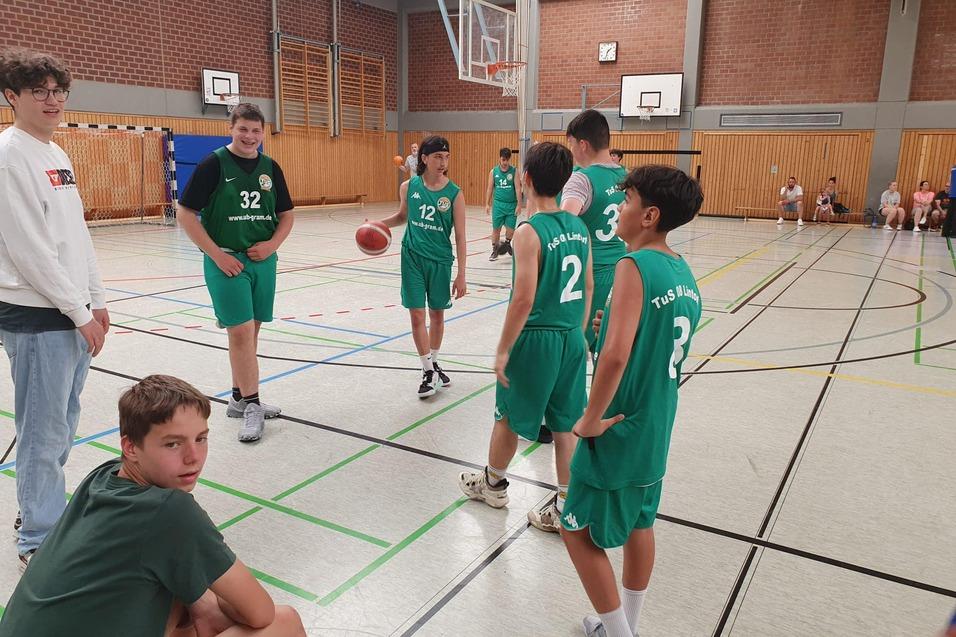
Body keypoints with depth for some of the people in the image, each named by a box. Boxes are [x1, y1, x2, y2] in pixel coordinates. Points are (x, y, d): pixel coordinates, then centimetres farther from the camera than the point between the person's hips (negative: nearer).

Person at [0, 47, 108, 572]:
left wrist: (96, 301, 14)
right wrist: (79, 312, -13)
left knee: (62, 425, 18)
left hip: (73, 313, 9)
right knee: (43, 434, 0)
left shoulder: (56, 154, 15)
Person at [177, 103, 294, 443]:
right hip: (227, 262, -5)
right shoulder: (214, 164, -7)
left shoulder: (270, 167, 8)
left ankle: (239, 398, 26)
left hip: (263, 260, 5)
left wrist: (272, 243, -4)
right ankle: (251, 404, 5)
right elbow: (186, 214, -8)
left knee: (249, 331, 12)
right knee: (240, 331, -7)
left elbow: (286, 215, 14)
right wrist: (217, 254, -13)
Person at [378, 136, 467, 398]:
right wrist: (379, 224, -1)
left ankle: (433, 363, 33)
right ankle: (428, 372, 9)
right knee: (417, 315, -2)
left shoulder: (454, 193, -9)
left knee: (437, 314, 12)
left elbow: (460, 237, -6)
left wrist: (461, 275, -8)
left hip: (440, 261, 0)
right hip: (413, 257, 1)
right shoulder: (409, 187, -3)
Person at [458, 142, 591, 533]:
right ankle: (564, 507, 23)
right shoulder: (580, 227, 3)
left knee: (508, 416, 16)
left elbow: (524, 300, -21)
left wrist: (503, 350, -12)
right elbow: (588, 289, 10)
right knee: (565, 426, 14)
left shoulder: (529, 232, -18)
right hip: (571, 338, 6)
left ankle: (492, 482, 37)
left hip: (536, 339, -6)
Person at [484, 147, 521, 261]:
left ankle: (507, 244, 33)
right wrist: (487, 204, 1)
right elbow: (490, 189, 5)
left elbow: (518, 188, -5)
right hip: (498, 204, 0)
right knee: (496, 228, 2)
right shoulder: (493, 172, 1)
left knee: (511, 229, 3)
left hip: (511, 205, 0)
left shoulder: (514, 171, -2)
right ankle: (495, 250, 16)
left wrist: (519, 204, -11)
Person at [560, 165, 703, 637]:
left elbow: (615, 355, -32)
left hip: (619, 432, -9)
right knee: (639, 525, 22)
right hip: (657, 429, 9)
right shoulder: (684, 274, 4)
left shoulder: (635, 265, -22)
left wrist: (591, 419, -21)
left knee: (580, 533, 8)